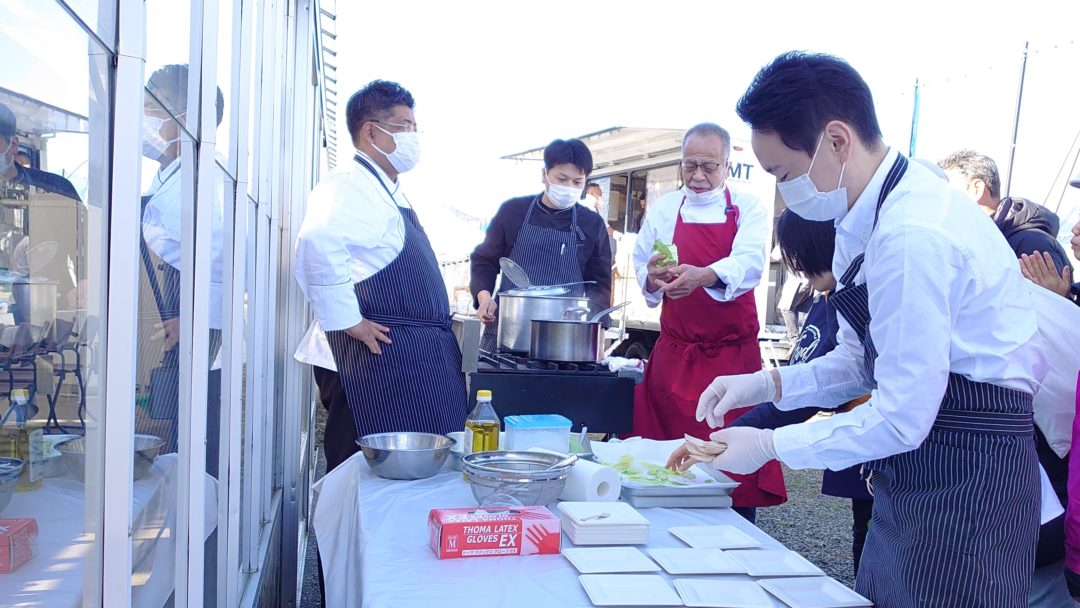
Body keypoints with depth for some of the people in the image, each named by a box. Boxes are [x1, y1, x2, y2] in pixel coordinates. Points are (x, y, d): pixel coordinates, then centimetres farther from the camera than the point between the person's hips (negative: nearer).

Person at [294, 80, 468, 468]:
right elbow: (318, 243, -34)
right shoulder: (349, 189, -14)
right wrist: (349, 323, -27)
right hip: (386, 350, -10)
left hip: (424, 352, 10)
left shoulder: (389, 192, 19)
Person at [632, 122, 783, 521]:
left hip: (733, 355, -1)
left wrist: (704, 275, -38)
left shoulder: (748, 208, 1)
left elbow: (750, 263, -17)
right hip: (675, 354, 1)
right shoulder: (663, 209, 7)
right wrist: (652, 277, -19)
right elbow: (641, 270, 6)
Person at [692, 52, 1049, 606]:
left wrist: (770, 445, -14)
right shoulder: (865, 218, 5)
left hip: (965, 482, -9)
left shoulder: (913, 235, -26)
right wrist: (767, 384, 0)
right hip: (913, 476, 9)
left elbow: (899, 421, -24)